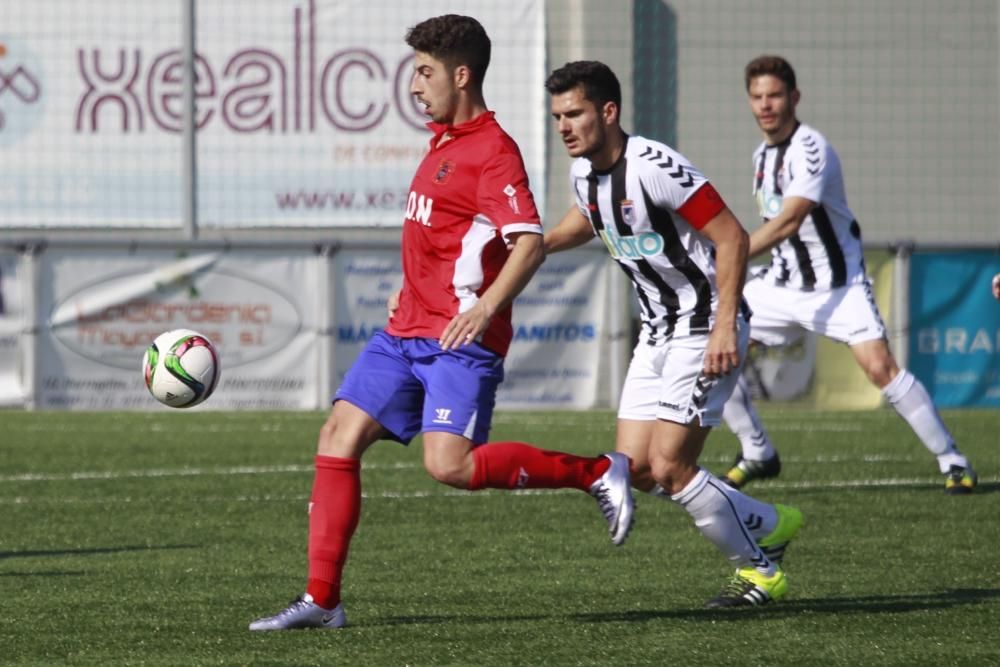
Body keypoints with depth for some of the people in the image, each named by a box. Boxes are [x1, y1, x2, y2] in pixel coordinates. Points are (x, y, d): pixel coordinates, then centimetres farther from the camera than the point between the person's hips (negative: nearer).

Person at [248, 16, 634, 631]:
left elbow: (530, 242, -24)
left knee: (449, 464, -20)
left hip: (461, 339, -9)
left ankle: (597, 472, -4)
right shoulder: (445, 142, 18)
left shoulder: (493, 149, -12)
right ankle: (322, 600, 1)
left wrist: (485, 306, -36)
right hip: (408, 332, 9)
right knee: (339, 437, -1)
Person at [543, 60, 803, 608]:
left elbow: (731, 237, -21)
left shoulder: (654, 166, -22)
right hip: (658, 332, 9)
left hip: (706, 328, -9)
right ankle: (768, 527, 19)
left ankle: (759, 569, 5)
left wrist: (724, 326, -27)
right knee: (635, 470, 3)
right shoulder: (583, 173, 4)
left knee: (669, 467, -14)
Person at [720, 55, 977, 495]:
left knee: (879, 367, -21)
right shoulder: (763, 154, 8)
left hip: (838, 284, -8)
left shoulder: (811, 149, -19)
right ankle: (757, 456, 12)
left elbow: (788, 222, -31)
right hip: (783, 283, 8)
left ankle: (953, 462, -9)